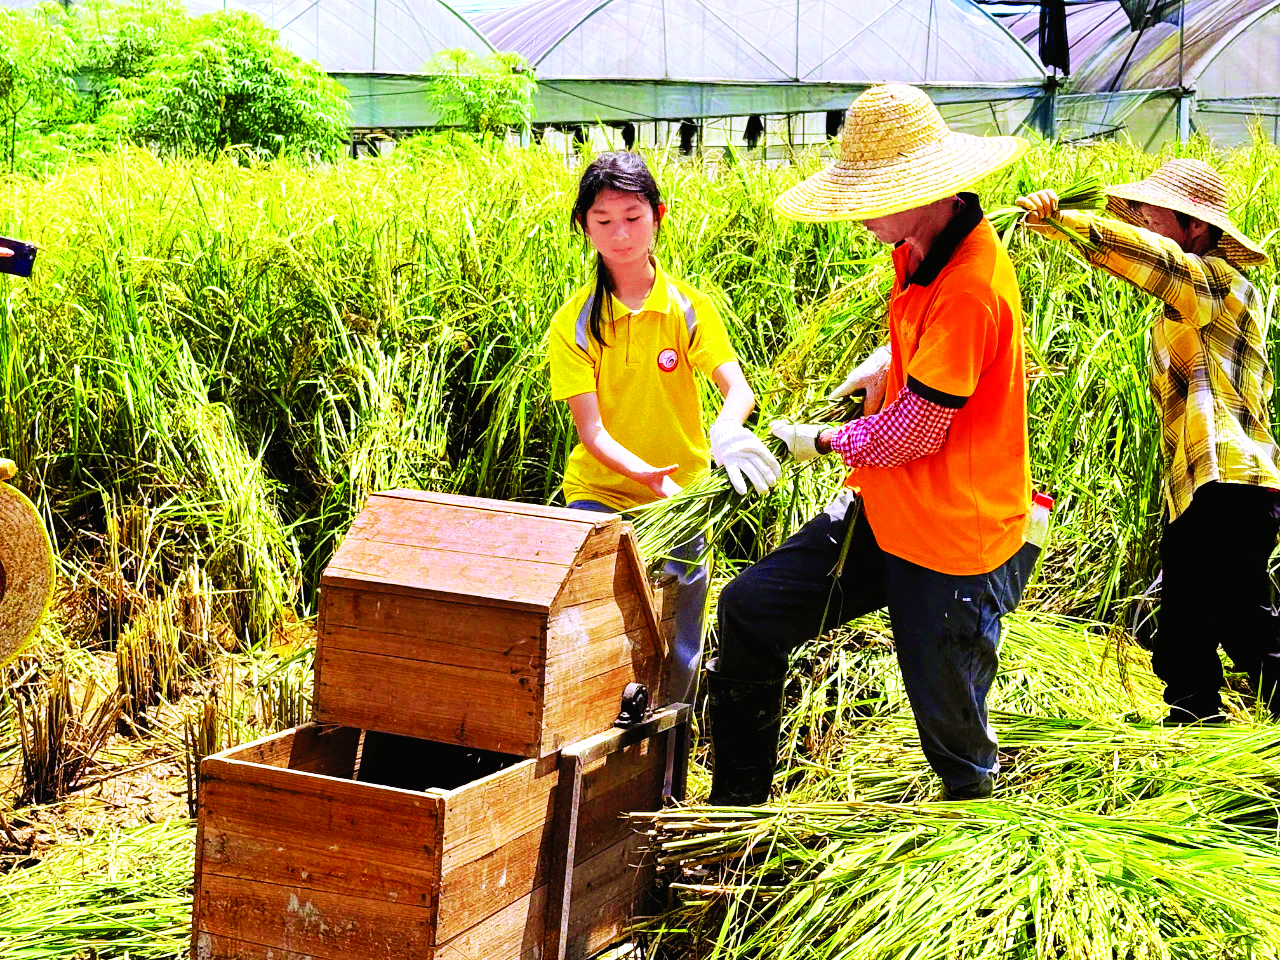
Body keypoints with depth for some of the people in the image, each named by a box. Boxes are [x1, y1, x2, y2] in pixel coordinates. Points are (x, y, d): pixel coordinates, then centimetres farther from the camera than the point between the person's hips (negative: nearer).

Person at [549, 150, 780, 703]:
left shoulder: (689, 308, -3)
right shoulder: (574, 322, -5)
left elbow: (738, 387, -16)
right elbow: (590, 429, -13)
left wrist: (727, 428, -41)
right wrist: (645, 473, -32)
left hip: (680, 496, 1)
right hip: (599, 491, -1)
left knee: (676, 658, 2)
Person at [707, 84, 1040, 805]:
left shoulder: (969, 286, -26)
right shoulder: (922, 251, 5)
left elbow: (916, 429, -22)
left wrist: (824, 441, -6)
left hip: (954, 543, -9)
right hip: (887, 512, 10)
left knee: (952, 733, 4)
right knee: (751, 609, 7)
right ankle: (735, 809, 20)